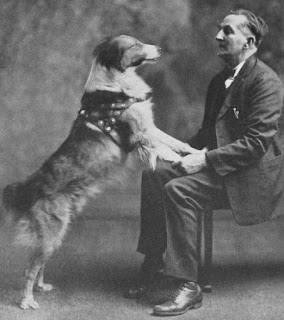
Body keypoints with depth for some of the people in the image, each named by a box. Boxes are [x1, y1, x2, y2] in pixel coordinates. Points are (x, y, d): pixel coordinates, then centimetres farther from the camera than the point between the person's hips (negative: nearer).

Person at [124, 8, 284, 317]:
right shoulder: (220, 80, 14)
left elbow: (256, 143, -22)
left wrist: (206, 159, -24)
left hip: (250, 173, -9)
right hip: (216, 161, 9)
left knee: (179, 189, -28)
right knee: (154, 175, -6)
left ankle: (188, 286, -22)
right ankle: (153, 261, 4)